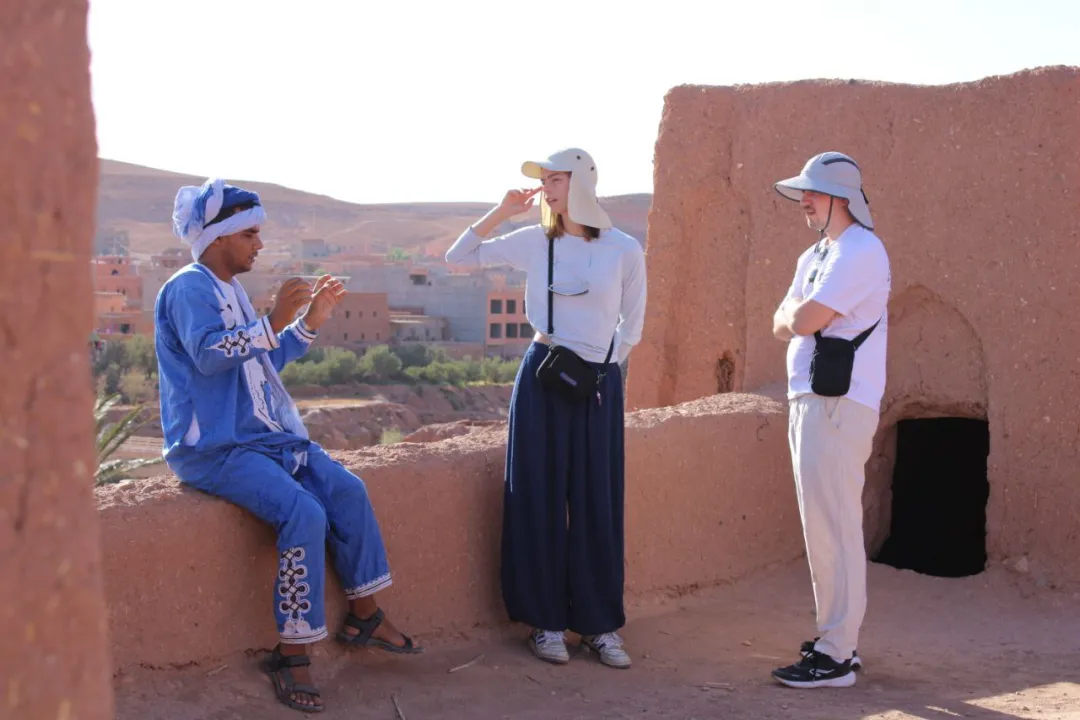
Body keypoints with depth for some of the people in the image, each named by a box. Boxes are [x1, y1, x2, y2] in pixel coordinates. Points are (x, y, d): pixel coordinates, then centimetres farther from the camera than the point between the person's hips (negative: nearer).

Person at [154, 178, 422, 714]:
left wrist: (310, 320, 12)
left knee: (347, 491, -2)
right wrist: (274, 320, -31)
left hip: (264, 435, 9)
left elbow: (266, 360, 23)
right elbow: (208, 355, -27)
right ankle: (292, 654, -16)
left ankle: (364, 616, 11)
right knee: (305, 513, -26)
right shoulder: (189, 288, -11)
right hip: (214, 448, -9)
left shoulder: (229, 290, 17)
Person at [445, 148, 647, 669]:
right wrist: (501, 213, -4)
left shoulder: (625, 250, -3)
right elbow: (458, 258, 4)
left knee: (597, 503, 5)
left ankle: (600, 624, 16)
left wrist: (604, 364, 5)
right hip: (543, 377, 1)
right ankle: (545, 621, 14)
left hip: (599, 383, 0)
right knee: (540, 498, 3)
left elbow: (631, 327, 8)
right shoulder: (533, 242, 1)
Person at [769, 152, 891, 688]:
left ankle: (835, 657, -4)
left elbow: (804, 319, -19)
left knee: (832, 528, -9)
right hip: (810, 402, 10)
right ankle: (836, 639, 22)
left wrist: (795, 310, 1)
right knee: (824, 527, 13)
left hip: (836, 405, -10)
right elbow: (783, 326, 14)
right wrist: (798, 315, -6)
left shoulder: (860, 251, -13)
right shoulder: (815, 256, 18)